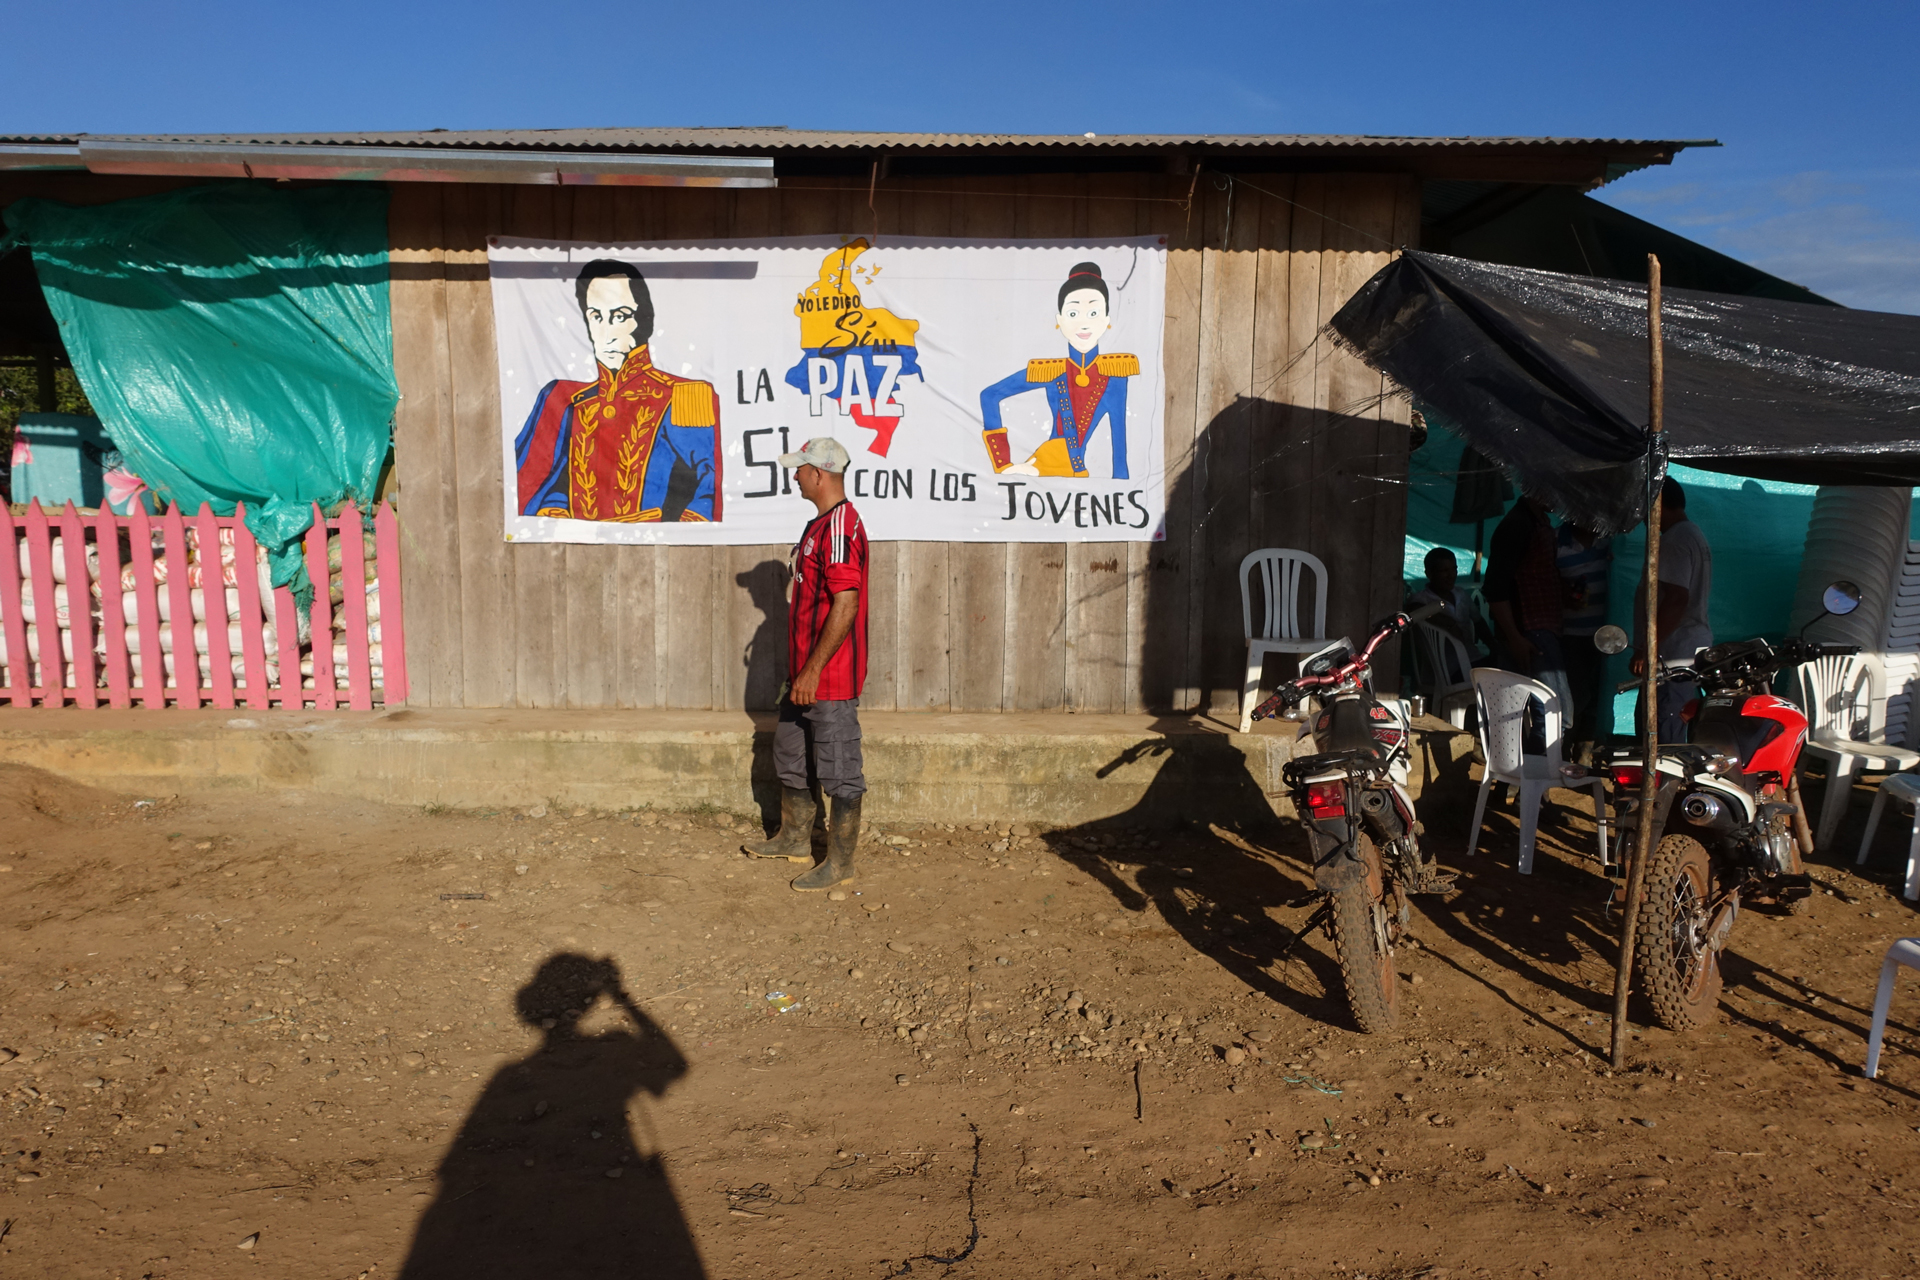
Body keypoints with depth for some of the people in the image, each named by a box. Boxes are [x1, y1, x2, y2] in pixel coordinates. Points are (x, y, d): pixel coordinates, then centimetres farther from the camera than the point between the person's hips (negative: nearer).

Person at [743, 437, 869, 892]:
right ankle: (795, 838, 38)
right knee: (791, 754, 22)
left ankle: (840, 863, 12)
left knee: (839, 770, 1)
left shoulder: (839, 529, -20)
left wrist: (813, 670, -25)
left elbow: (846, 605, -26)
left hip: (831, 678, -11)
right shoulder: (820, 524, 14)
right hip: (807, 673, 11)